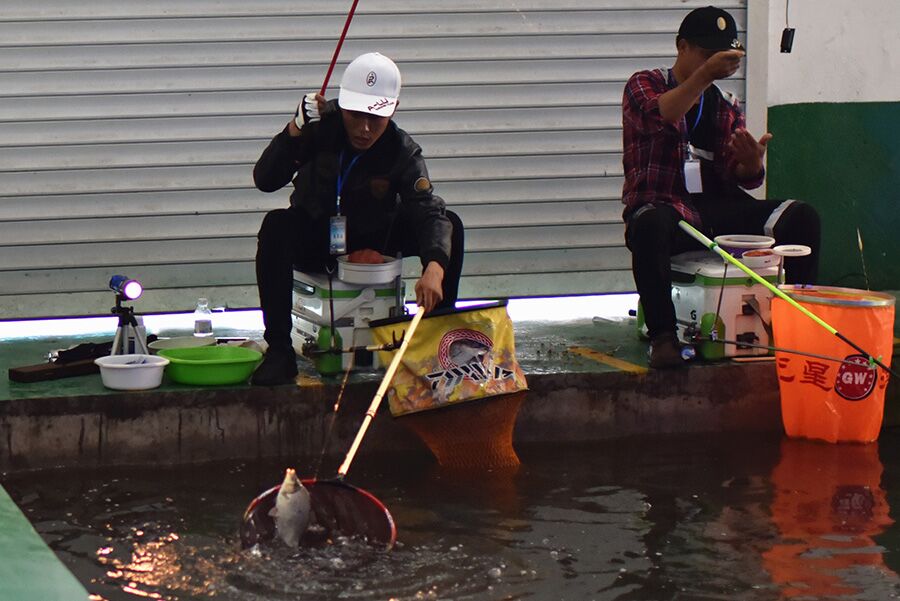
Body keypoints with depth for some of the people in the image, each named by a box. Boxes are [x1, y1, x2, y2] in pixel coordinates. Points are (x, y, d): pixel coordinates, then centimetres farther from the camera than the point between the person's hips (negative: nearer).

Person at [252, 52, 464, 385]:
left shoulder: (402, 151, -16)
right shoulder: (320, 127, -18)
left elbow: (428, 210, -31)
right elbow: (265, 180, -22)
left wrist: (434, 267, -50)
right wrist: (295, 130, -37)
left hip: (373, 243, 1)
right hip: (315, 242, -1)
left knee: (449, 225, -19)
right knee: (276, 225, -34)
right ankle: (279, 349, -31)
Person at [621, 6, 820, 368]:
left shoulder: (727, 107, 20)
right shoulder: (644, 86, 8)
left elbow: (741, 178, 9)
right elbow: (659, 116, -18)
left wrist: (752, 164, -15)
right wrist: (705, 74, -27)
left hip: (718, 209, 5)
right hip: (663, 206, -4)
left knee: (803, 218, -17)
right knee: (651, 226, -41)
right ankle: (662, 335, -35)